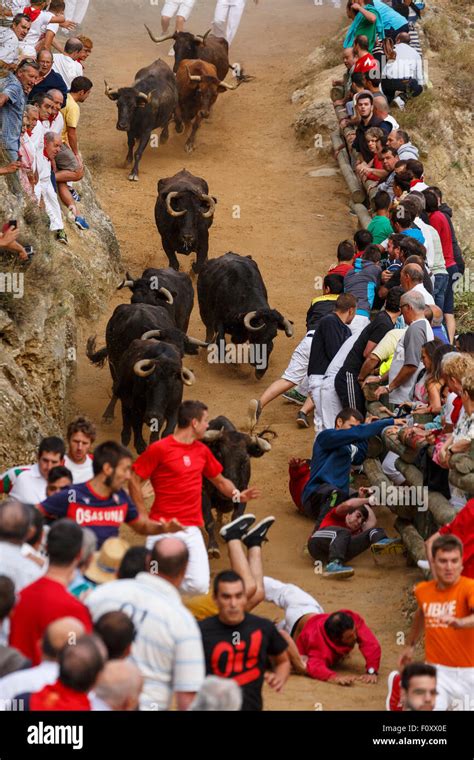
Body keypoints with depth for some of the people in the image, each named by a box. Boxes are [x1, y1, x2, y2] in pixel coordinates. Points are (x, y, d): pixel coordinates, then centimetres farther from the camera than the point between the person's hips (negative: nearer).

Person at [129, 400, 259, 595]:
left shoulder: (202, 450, 13)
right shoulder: (160, 449, -6)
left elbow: (220, 480, 24)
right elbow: (134, 480, -4)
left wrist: (237, 494, 3)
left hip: (191, 530, 5)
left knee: (200, 586, -11)